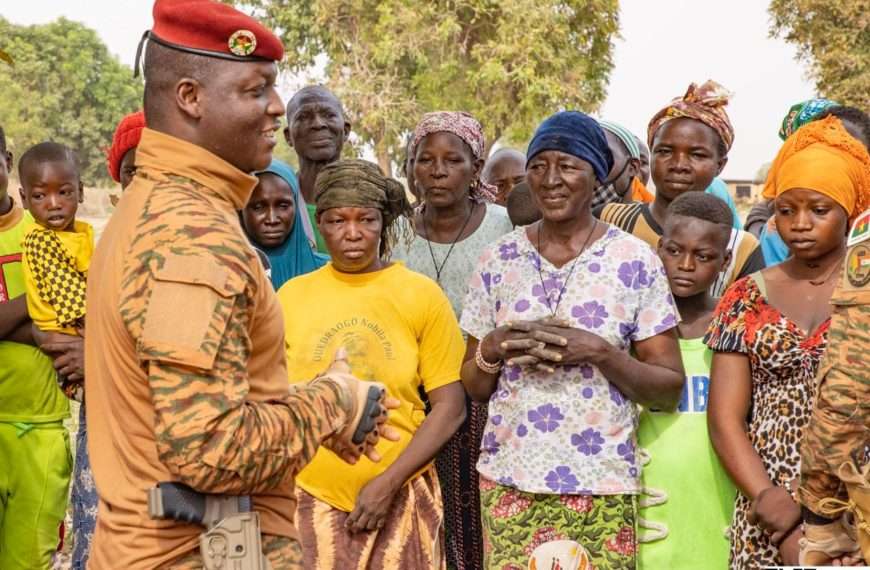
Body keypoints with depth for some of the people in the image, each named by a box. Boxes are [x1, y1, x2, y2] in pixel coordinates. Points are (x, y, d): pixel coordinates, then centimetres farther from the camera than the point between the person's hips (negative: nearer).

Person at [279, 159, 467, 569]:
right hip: (310, 496, 1)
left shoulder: (421, 294, -2)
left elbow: (450, 406, -3)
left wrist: (388, 482, -10)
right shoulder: (292, 295, 3)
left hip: (400, 497, -1)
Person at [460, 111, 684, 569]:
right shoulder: (499, 259, 4)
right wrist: (493, 349, -11)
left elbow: (670, 389, -3)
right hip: (508, 479, 2)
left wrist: (598, 352, -17)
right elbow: (473, 387, 10)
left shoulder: (634, 260, -4)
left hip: (601, 485, -2)